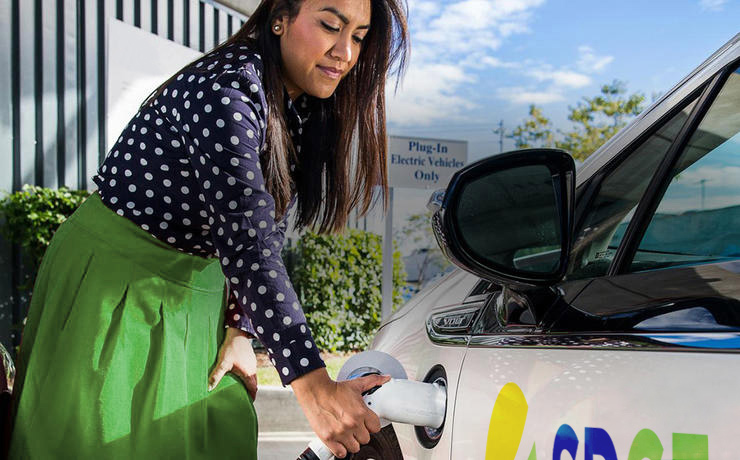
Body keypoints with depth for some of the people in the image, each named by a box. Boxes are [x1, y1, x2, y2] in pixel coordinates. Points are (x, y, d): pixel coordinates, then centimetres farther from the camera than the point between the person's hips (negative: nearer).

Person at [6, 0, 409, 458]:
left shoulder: (301, 111, 0)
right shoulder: (224, 92, -29)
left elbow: (268, 231, 4)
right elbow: (245, 242, -37)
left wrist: (241, 331, -6)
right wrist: (315, 386, -40)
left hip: (194, 280, 8)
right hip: (114, 278, -8)